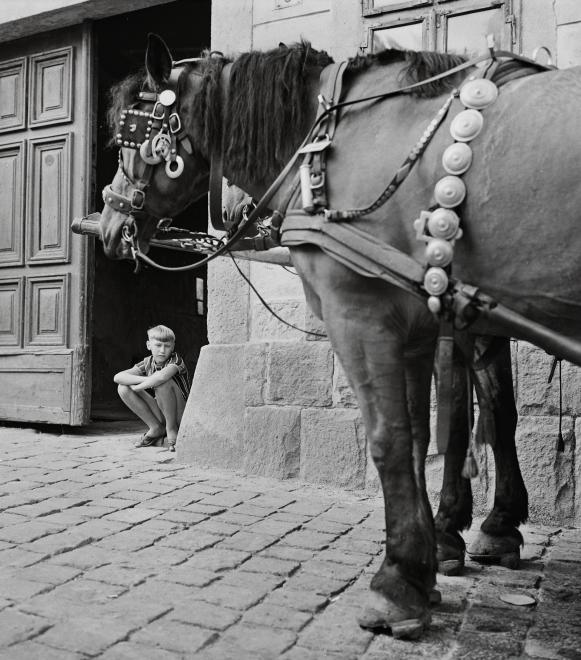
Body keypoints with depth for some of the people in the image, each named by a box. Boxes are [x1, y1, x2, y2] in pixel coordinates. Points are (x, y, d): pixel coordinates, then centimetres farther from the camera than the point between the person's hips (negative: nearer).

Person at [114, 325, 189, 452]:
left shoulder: (175, 360, -15)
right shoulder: (148, 363, 0)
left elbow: (162, 376, -40)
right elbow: (118, 377, -12)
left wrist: (138, 387, -24)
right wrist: (145, 379, -25)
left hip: (182, 416, -6)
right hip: (161, 414, 6)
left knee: (163, 382, -32)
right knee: (123, 388, -9)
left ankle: (172, 428, -13)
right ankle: (157, 429, -3)